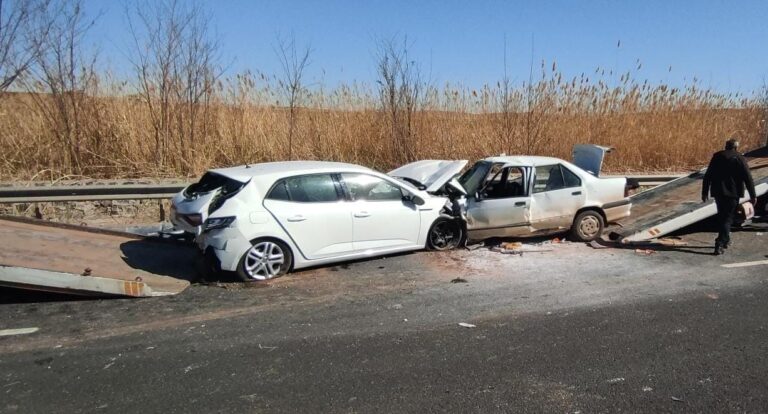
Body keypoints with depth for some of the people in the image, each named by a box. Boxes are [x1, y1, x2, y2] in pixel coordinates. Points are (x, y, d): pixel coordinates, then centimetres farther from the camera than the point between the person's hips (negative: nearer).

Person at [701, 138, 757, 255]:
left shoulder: (716, 156, 6)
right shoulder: (739, 159, -4)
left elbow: (707, 176, 7)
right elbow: (748, 178, -7)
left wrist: (705, 192, 13)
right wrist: (753, 195, -2)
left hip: (718, 192, 4)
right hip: (733, 193, -4)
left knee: (721, 216, 18)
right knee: (728, 218, -2)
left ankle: (726, 239, 29)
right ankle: (720, 244, -11)